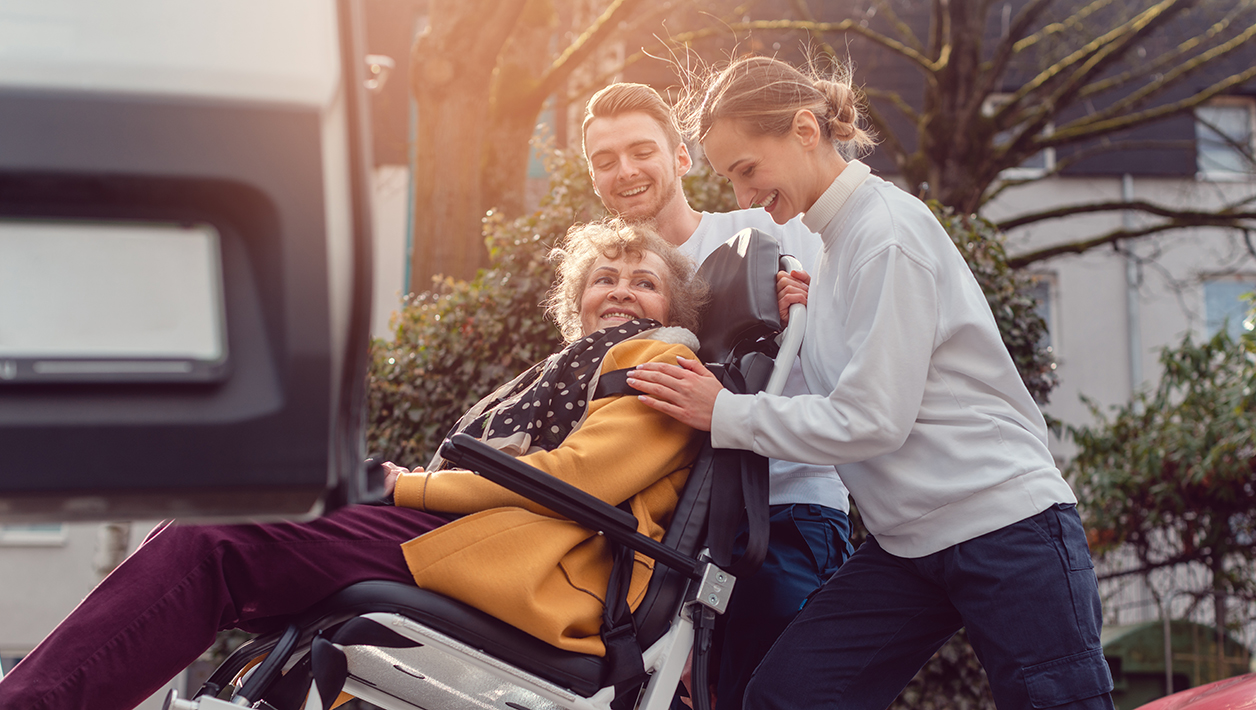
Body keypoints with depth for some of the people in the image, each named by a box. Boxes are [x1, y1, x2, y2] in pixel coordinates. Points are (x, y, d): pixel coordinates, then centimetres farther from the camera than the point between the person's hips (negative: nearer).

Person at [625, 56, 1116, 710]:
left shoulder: (887, 232, -14)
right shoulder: (834, 241, 13)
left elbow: (872, 419, -19)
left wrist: (725, 414, -13)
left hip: (1004, 528, -9)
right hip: (909, 539, 9)